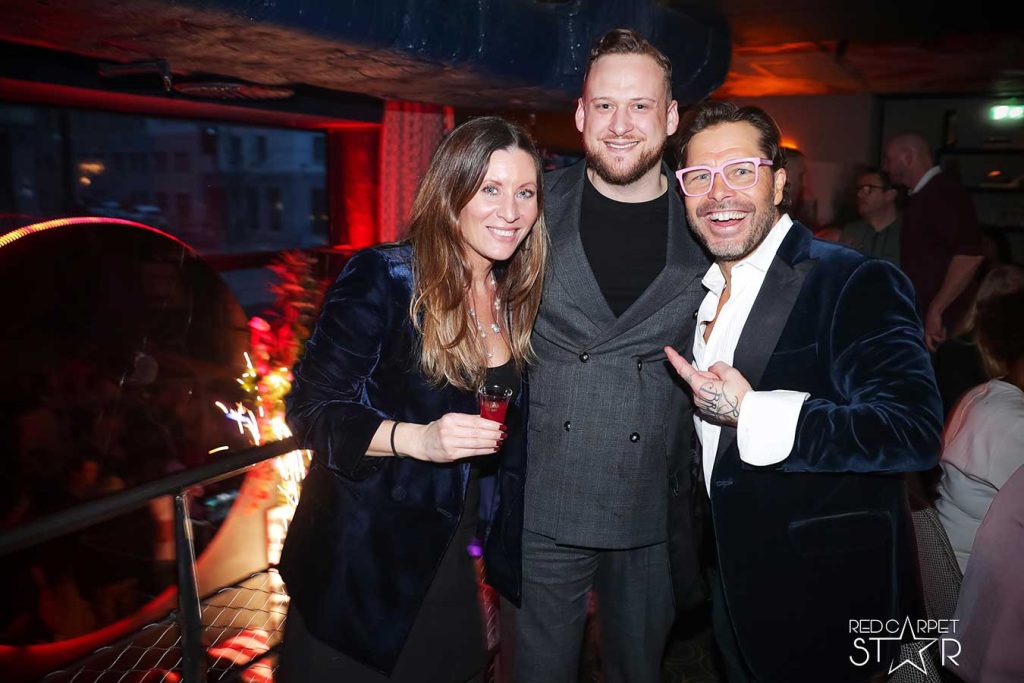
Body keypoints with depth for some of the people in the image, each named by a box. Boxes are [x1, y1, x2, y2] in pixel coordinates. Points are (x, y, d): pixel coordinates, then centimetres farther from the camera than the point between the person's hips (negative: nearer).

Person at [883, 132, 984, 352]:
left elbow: (970, 256, -25)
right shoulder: (919, 197, 15)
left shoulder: (946, 193, -14)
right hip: (918, 317, 9)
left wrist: (936, 310, -23)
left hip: (941, 321, -9)